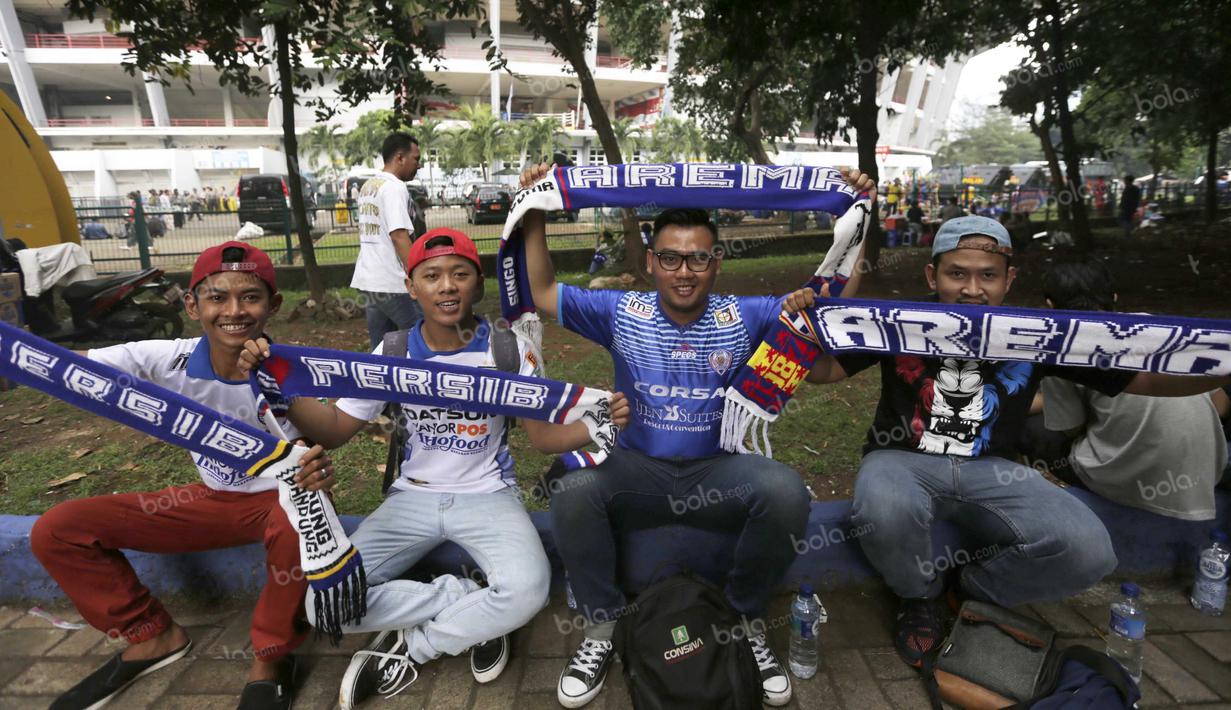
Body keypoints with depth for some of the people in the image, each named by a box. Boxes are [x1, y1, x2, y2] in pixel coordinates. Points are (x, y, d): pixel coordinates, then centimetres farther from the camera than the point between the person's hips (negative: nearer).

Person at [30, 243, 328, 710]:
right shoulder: (167, 360, -13)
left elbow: (308, 456, -24)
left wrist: (314, 474, -48)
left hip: (276, 499, -4)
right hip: (211, 500, 4)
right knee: (56, 531, -5)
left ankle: (271, 656, -10)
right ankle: (152, 636, 14)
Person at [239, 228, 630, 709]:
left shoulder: (508, 349, -8)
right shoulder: (393, 354, -3)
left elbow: (544, 435, -6)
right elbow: (334, 430, 1)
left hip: (487, 496, -2)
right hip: (413, 497, 2)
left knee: (527, 591, -31)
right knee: (326, 603, -17)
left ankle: (411, 649, -4)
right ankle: (470, 604, -3)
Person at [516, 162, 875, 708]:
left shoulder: (745, 317, 0)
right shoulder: (622, 312, -1)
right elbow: (542, 295, -1)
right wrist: (534, 220, -10)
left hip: (717, 471, 1)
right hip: (635, 469, 0)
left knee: (786, 491, -29)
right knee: (572, 493, -30)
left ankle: (745, 622, -1)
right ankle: (603, 626, -3)